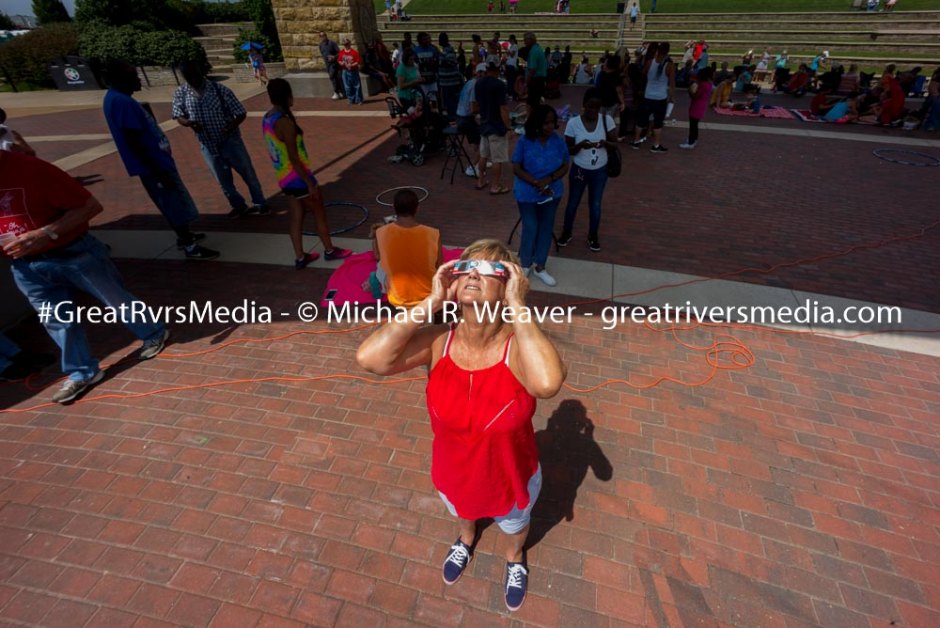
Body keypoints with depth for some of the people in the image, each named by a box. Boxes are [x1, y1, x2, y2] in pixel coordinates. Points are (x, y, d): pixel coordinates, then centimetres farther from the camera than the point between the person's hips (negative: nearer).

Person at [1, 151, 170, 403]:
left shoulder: (29, 168, -21)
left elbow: (91, 205, -19)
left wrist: (46, 233, -27)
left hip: (72, 253, -6)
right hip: (25, 265, 6)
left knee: (116, 300, 9)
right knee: (55, 320, 13)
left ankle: (155, 335, 33)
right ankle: (82, 372, 29)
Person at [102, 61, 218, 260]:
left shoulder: (118, 98, 12)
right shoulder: (122, 102, -21)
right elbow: (134, 144, -25)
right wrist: (159, 173, -24)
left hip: (158, 160, 10)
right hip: (154, 165, -10)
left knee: (173, 203, 20)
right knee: (175, 203, -3)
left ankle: (184, 236, 33)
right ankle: (190, 247, 5)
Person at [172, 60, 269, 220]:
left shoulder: (220, 90, -14)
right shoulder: (181, 93, -5)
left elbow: (241, 113, -10)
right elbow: (178, 115, 3)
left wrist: (232, 125, -26)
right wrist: (188, 123, -19)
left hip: (230, 141, -3)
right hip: (208, 146, 3)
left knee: (248, 174, 9)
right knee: (224, 180, 14)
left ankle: (260, 204, 29)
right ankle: (239, 205, 35)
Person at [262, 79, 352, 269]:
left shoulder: (267, 119, 7)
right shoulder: (285, 122, -22)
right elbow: (293, 158, -24)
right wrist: (310, 183, -19)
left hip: (284, 178, 9)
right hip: (297, 178, -9)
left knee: (296, 216, 15)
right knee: (319, 212, 9)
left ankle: (300, 257, 22)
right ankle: (330, 250, 23)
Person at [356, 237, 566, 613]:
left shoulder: (518, 345, -31)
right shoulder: (438, 339, -25)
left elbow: (548, 383, -54)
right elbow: (369, 359, -38)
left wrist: (517, 306, -44)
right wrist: (431, 302, -36)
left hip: (511, 477, -2)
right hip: (453, 473, 2)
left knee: (513, 525, 34)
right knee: (461, 512, 38)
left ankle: (515, 558, 70)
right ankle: (466, 540, 75)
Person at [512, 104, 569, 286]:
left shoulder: (558, 141, -6)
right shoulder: (524, 141, -13)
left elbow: (564, 167, -1)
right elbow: (516, 169, -12)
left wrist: (549, 179, -19)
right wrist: (536, 183, -21)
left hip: (552, 193, 3)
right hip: (527, 193, -3)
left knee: (546, 228, 11)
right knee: (530, 229, 3)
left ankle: (539, 267, 26)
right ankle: (525, 264, 27)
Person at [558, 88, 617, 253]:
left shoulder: (607, 120, -10)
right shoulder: (573, 123, -15)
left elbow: (615, 144, -4)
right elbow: (568, 150, -10)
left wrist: (605, 143, -27)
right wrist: (580, 145, -31)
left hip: (600, 171, 1)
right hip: (579, 170, -1)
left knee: (595, 205, 12)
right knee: (573, 203, 14)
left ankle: (593, 236, 32)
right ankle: (566, 233, 35)